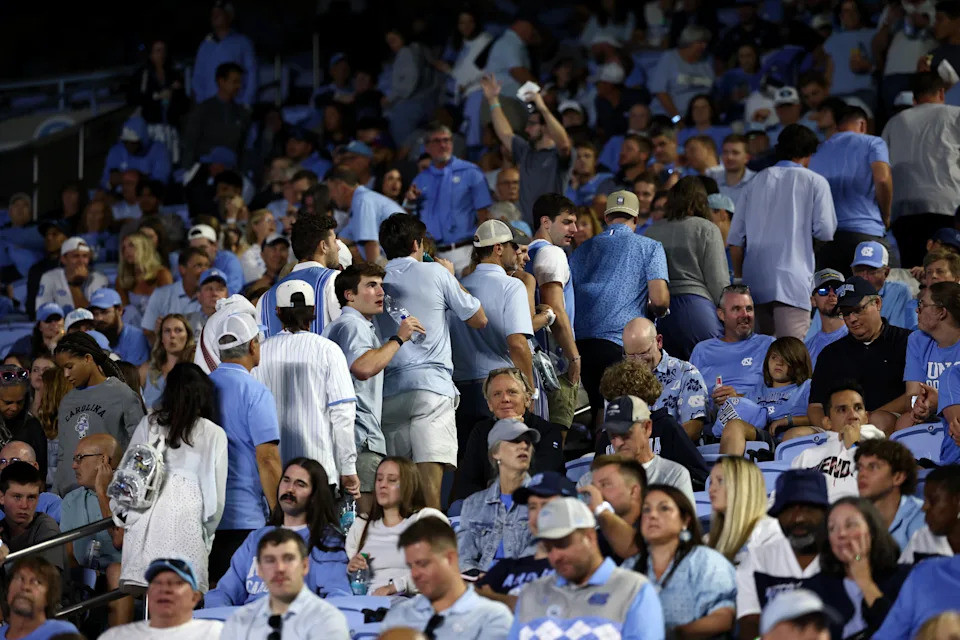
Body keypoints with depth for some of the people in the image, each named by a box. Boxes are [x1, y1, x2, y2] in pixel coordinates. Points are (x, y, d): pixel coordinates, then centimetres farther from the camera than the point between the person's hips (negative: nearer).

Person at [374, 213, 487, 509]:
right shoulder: (435, 273, 3)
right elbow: (478, 319, 11)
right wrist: (452, 277, 23)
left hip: (387, 391, 3)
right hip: (430, 385, -3)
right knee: (430, 473, -12)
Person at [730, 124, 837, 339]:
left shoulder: (756, 182, 14)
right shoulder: (815, 182, 1)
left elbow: (736, 238, 11)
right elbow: (825, 232, -3)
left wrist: (738, 277, 18)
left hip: (754, 280, 5)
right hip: (792, 280, -5)